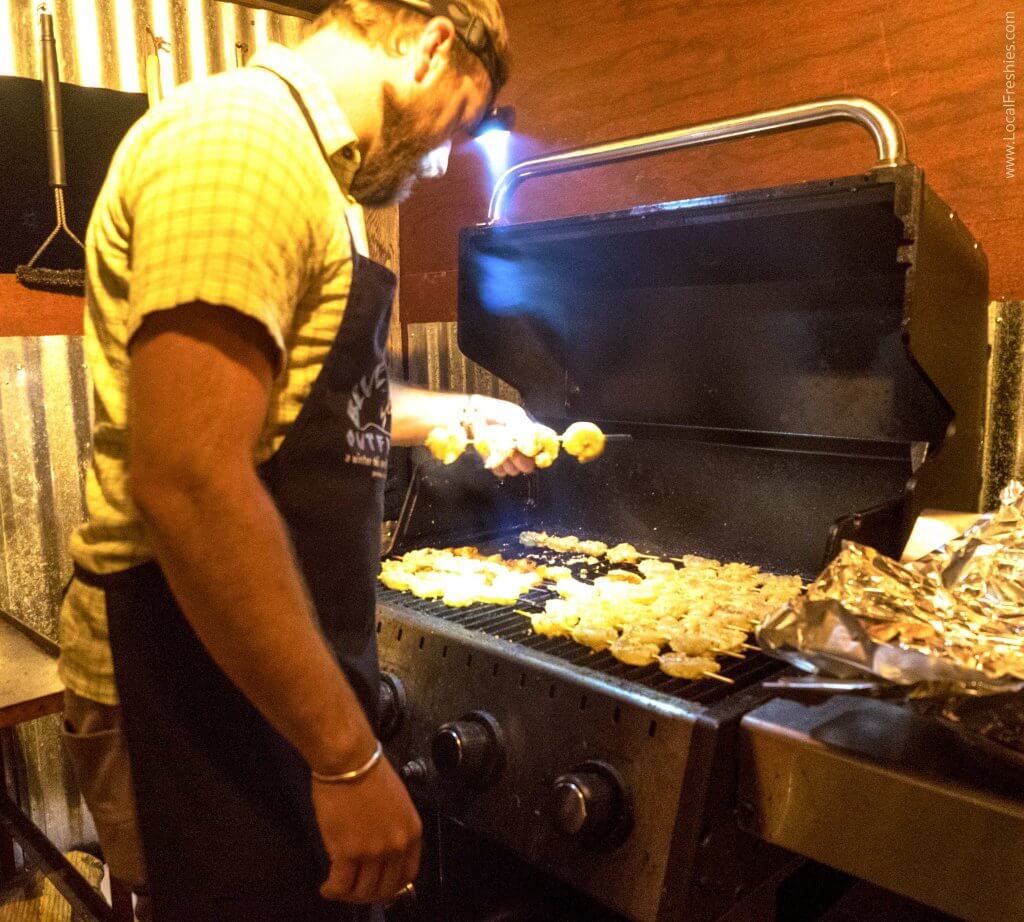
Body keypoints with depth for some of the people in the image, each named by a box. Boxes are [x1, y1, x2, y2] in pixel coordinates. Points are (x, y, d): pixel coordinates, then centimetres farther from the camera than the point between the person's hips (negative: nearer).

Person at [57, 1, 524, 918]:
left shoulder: (294, 156, 14)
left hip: (278, 663, 10)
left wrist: (454, 411, 32)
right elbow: (186, 481, -29)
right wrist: (350, 759, -23)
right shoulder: (241, 136, -19)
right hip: (207, 678, -9)